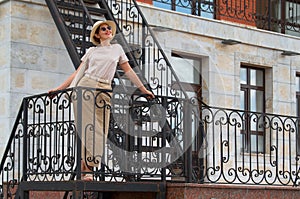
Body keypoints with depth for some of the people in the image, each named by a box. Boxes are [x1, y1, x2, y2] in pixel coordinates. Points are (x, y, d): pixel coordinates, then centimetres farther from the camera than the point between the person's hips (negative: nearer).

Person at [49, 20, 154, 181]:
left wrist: (143, 89, 12)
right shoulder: (91, 51, 13)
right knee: (86, 127, -8)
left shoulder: (117, 49, 17)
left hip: (104, 91, 1)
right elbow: (78, 73, 12)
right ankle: (84, 169, -8)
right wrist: (59, 89, 7)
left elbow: (128, 71, 17)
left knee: (99, 130, -7)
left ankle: (89, 168, -5)